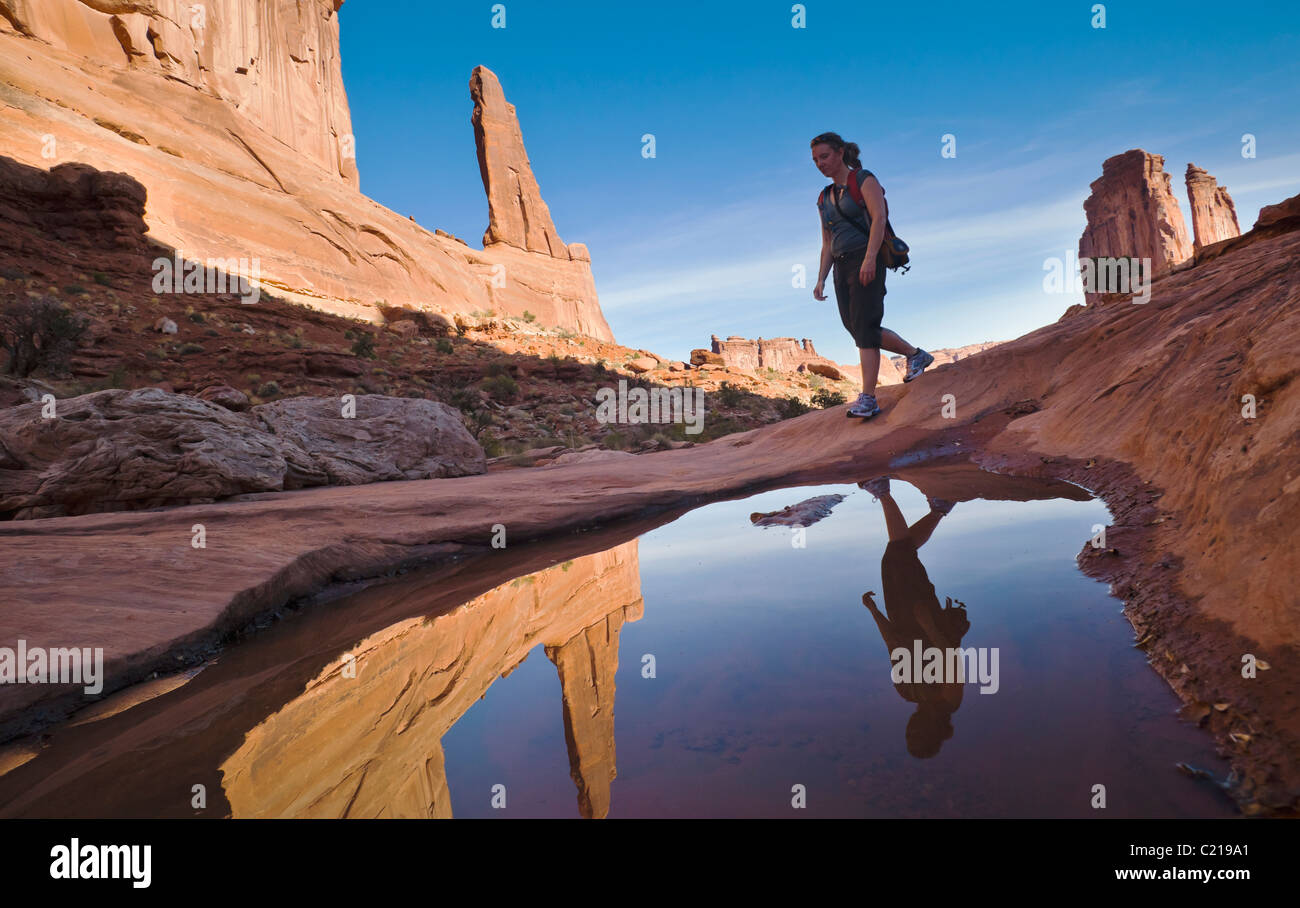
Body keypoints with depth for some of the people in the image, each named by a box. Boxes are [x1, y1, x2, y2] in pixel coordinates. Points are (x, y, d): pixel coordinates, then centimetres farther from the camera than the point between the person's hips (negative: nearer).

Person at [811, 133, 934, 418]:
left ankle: (868, 399, -15)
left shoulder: (864, 180, 1)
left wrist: (870, 258, -24)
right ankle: (916, 355, 23)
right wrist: (821, 279, 9)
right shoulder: (825, 199, 20)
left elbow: (879, 218, -12)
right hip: (842, 266, 8)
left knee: (864, 327, -14)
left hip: (866, 260, -7)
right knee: (854, 327, 3)